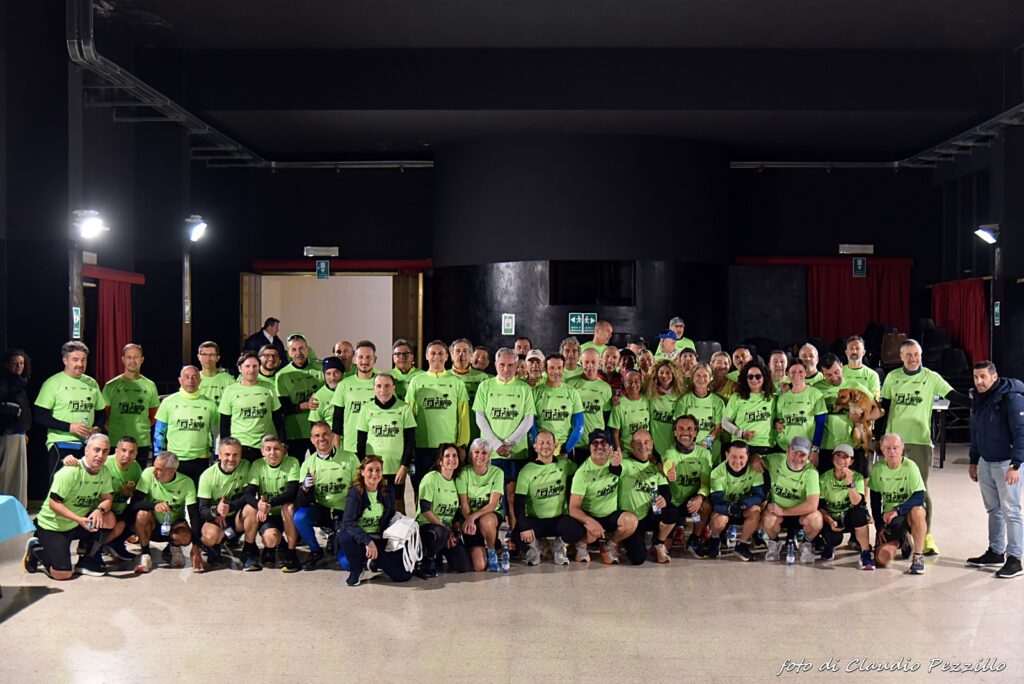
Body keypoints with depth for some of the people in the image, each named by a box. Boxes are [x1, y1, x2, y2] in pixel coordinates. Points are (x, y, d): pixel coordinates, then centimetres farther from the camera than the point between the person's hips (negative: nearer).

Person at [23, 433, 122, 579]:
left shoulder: (104, 472, -4)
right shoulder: (70, 472, -24)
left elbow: (107, 499, -4)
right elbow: (54, 504, -23)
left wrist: (99, 510, -28)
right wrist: (79, 519, -33)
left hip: (78, 524, 6)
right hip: (52, 525, -6)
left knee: (110, 519, -20)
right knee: (63, 574, -18)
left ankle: (87, 561, 0)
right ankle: (36, 549, 11)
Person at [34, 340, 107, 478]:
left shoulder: (92, 383, 13)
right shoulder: (53, 383, -2)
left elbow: (101, 414, 20)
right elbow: (39, 416, -8)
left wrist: (97, 428, -2)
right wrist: (70, 427, -16)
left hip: (88, 445, 4)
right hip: (61, 445, -4)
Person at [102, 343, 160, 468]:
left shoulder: (150, 386, 8)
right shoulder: (111, 385, 2)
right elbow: (104, 415, 5)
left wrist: (144, 428, 5)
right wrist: (110, 429, -4)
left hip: (142, 443, 2)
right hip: (116, 443, -2)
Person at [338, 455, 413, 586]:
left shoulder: (387, 492, 2)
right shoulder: (355, 493, -12)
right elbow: (348, 522, -24)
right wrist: (368, 541, -38)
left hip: (379, 540, 3)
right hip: (359, 539, -3)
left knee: (403, 574, -15)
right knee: (346, 538, -39)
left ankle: (373, 564, 12)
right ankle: (356, 570, -9)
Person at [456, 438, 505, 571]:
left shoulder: (497, 473, -7)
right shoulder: (464, 474, -6)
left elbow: (492, 504, -15)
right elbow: (464, 504, -9)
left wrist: (473, 517, -29)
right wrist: (469, 521, -28)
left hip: (492, 515, 0)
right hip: (469, 518, 0)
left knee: (485, 521, -40)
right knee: (479, 566, -18)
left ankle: (492, 551, -9)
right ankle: (475, 550, 20)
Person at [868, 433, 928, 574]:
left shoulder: (910, 467, -12)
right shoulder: (877, 469, -1)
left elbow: (919, 497, -21)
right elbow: (875, 500, 7)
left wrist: (897, 510, -32)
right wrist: (879, 526, 3)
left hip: (909, 513, -3)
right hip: (888, 517, 3)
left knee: (917, 510, -41)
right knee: (881, 560, -15)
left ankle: (918, 556, -22)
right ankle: (900, 541, 22)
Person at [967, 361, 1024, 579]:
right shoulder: (978, 399, 9)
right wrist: (973, 461, 20)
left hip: (1006, 463, -7)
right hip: (985, 462, 8)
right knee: (993, 510, 15)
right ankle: (995, 551, 24)